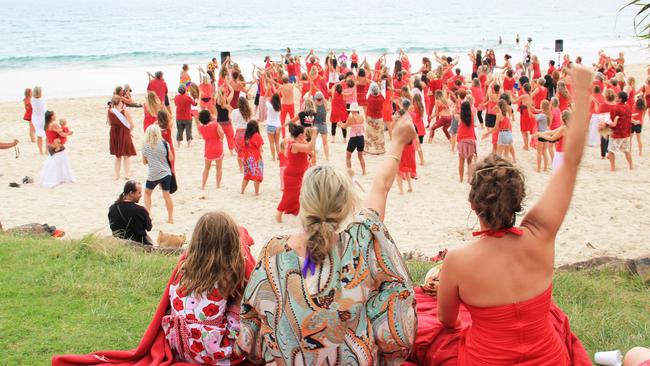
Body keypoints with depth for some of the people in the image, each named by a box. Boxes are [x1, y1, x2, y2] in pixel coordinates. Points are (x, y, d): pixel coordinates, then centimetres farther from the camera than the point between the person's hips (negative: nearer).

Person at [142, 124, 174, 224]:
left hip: (153, 175, -1)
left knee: (147, 193, 19)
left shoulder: (145, 146, -4)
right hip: (166, 173, 1)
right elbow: (171, 159, 1)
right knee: (167, 194, 8)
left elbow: (144, 161, 6)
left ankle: (147, 214, 9)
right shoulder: (164, 144, -5)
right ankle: (170, 218, 12)